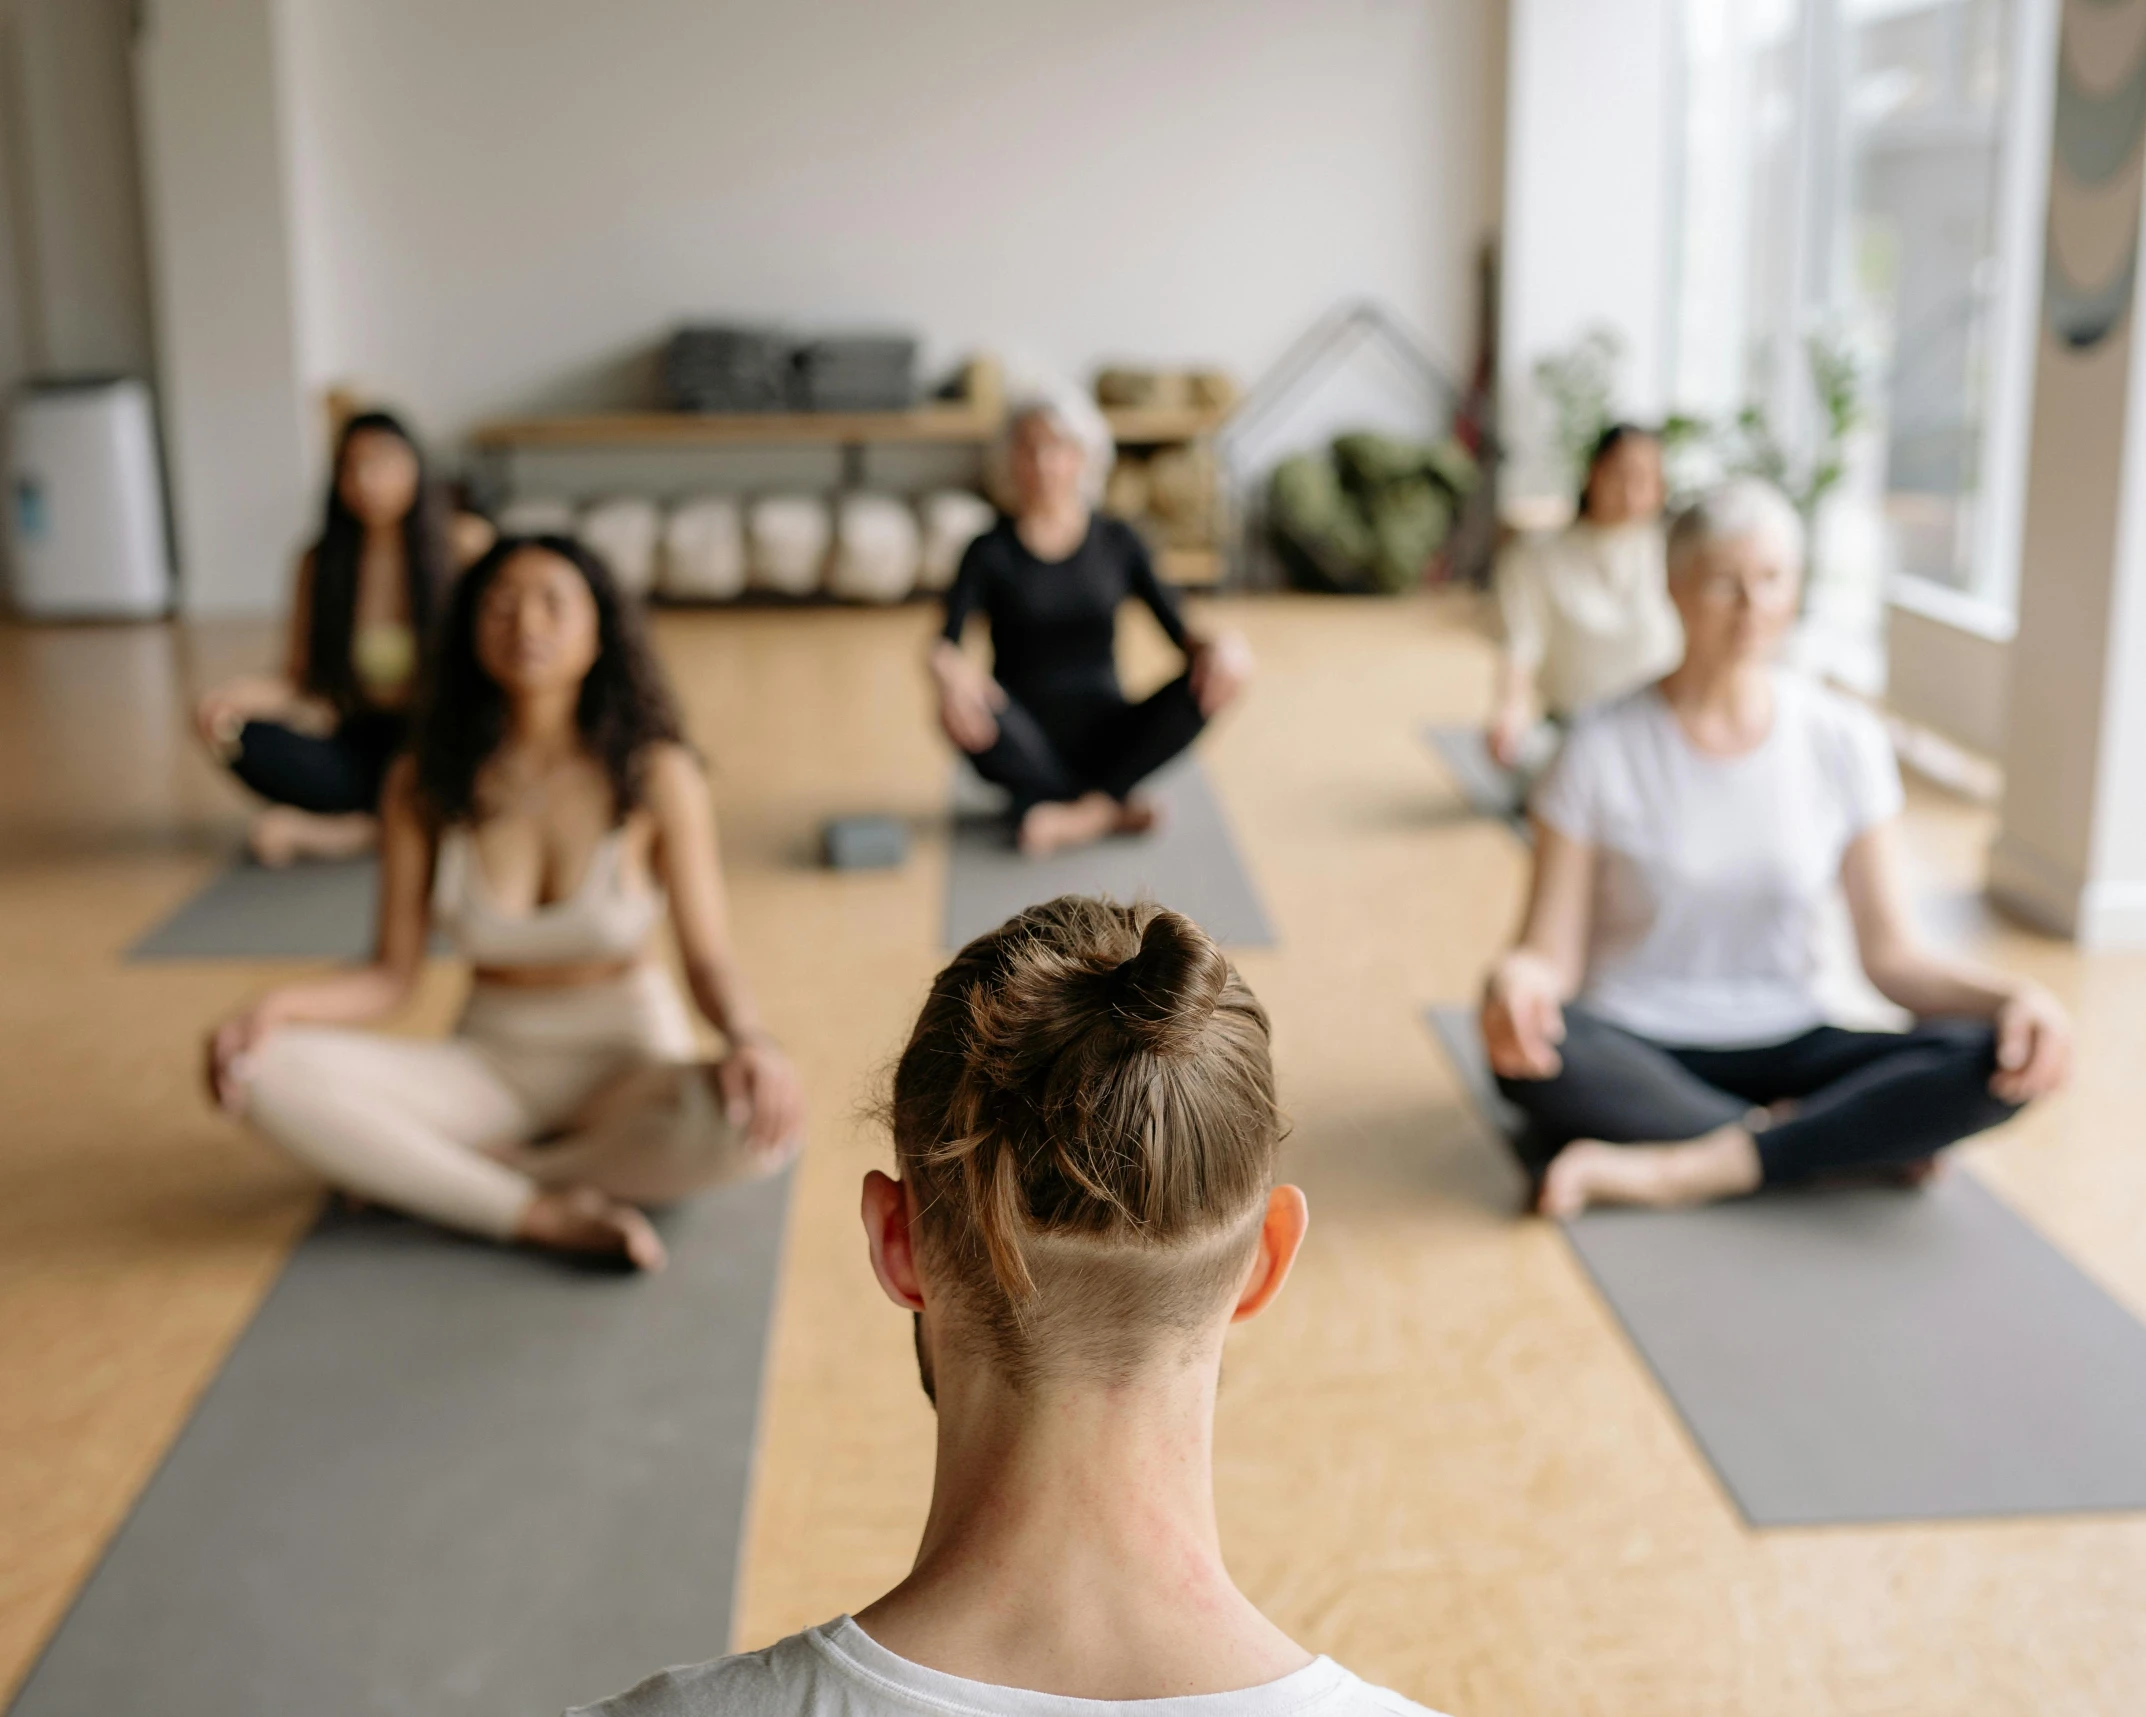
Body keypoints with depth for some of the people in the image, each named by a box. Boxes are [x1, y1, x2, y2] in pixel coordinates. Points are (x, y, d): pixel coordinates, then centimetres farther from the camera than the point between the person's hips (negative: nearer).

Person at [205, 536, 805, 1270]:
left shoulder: (656, 776, -11)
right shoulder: (425, 783, -4)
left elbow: (709, 960, -12)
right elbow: (391, 974, -1)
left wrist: (750, 1039, -34)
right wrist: (278, 1006, -21)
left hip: (629, 1063, -1)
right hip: (488, 1065, 1)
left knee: (752, 1120, -36)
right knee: (273, 1073, -24)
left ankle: (424, 1175, -18)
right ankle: (545, 1214, -24)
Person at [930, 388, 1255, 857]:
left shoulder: (1117, 542, 6)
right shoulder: (991, 552, 0)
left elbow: (1178, 629, -2)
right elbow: (945, 643, -14)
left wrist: (1215, 647, -27)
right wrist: (950, 673, -39)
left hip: (1103, 737, 2)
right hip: (1027, 746, -2)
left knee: (1212, 679, -23)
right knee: (961, 712, -36)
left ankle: (1086, 811, -28)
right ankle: (1111, 809, -25)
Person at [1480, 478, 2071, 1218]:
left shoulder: (1843, 741, 1)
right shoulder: (1606, 748, -6)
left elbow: (1890, 953, 1)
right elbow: (1551, 953, -8)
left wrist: (2012, 993, -17)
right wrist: (1517, 982, -33)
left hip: (1782, 1048, 2)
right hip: (1633, 1054, -2)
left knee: (1998, 1060, -23)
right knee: (1529, 1045, -37)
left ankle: (1676, 1171, -26)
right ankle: (1869, 1142, -22)